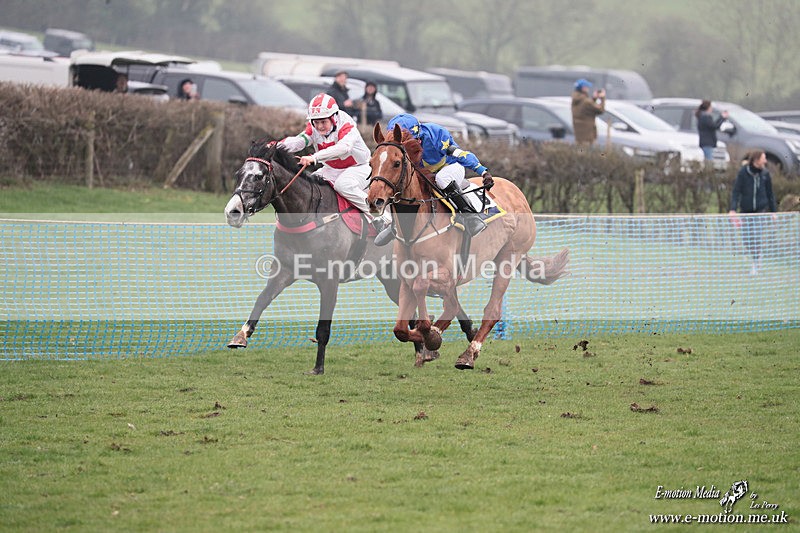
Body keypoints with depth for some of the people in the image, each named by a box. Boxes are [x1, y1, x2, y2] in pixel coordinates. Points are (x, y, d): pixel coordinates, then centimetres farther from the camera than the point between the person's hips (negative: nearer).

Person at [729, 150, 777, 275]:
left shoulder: (765, 174, -1)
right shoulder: (743, 172, -8)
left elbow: (769, 194, 8)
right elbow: (736, 191, -10)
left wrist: (773, 212, 9)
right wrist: (733, 209, -20)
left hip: (760, 210, 0)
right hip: (746, 210, 0)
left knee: (756, 238, -8)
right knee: (746, 240, 3)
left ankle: (756, 264, 6)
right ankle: (757, 257, 29)